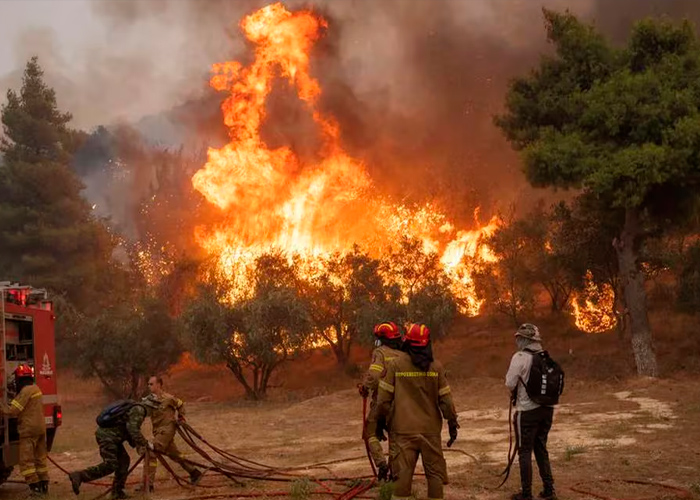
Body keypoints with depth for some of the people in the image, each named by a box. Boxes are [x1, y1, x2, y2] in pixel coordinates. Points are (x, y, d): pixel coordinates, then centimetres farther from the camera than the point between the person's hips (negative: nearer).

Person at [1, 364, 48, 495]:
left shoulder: (25, 391, -15)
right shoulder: (35, 388, 13)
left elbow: (12, 410, -19)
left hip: (29, 429, -9)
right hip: (41, 427, 9)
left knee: (26, 460, -5)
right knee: (40, 458, 14)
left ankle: (35, 486, -9)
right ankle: (44, 485, 17)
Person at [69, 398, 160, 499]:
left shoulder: (135, 408, 22)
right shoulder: (138, 410, -11)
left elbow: (128, 430, 26)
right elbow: (133, 430, -22)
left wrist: (137, 445, 15)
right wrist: (146, 444, -14)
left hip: (109, 435, 11)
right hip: (107, 436, -11)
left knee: (124, 461, 13)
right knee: (110, 465, -14)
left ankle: (117, 492, 17)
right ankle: (79, 476, -16)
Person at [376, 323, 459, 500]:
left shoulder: (395, 364, -3)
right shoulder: (436, 366, -1)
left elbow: (384, 398, -1)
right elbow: (445, 399, 1)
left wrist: (380, 420, 13)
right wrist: (452, 424, 11)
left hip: (404, 429, 0)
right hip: (430, 429, 0)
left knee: (403, 472, 3)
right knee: (435, 472, 9)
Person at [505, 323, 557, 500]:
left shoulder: (520, 357, -13)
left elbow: (510, 384, -14)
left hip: (527, 410, -6)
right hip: (547, 408, 6)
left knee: (525, 451, 4)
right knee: (541, 449, 18)